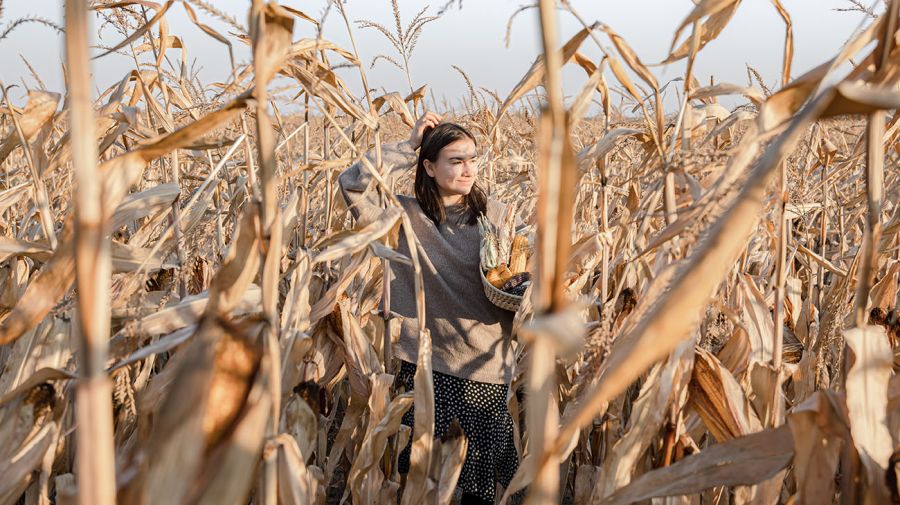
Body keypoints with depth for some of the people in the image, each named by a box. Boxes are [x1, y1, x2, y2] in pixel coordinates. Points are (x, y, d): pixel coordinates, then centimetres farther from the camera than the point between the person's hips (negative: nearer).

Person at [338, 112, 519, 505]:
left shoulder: (494, 215, 0)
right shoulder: (406, 215, -4)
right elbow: (352, 185, -16)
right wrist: (408, 147, -12)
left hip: (486, 367, 1)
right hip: (423, 364, -1)